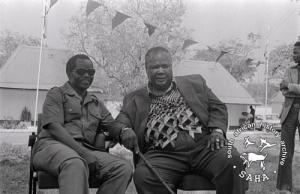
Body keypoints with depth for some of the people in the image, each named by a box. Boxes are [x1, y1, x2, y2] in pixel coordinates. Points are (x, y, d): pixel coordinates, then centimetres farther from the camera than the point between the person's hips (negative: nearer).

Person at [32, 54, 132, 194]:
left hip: (86, 150, 5)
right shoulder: (57, 94, 9)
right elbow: (54, 128, -7)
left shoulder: (97, 104, 26)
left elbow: (113, 127, 15)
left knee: (124, 168, -20)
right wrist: (83, 152, -19)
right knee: (76, 164, -40)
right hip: (53, 145, -5)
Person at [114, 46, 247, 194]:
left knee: (232, 160, -28)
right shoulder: (135, 99, 21)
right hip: (162, 154, 0)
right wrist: (125, 130, -15)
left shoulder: (195, 82, 22)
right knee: (143, 175, -31)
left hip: (204, 145, 1)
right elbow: (121, 120, 11)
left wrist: (217, 130, -2)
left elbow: (217, 107, 18)